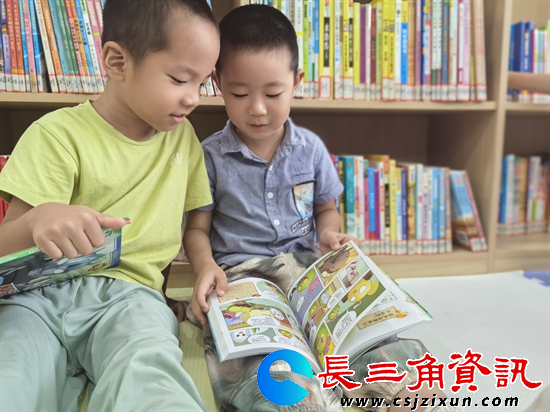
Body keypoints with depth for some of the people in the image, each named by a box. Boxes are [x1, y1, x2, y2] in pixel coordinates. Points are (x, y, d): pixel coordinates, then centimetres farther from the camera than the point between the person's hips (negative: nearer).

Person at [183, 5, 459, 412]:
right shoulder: (210, 156, 2)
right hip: (239, 272, -2)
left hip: (306, 267, 3)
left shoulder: (311, 148, 8)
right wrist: (206, 267, -15)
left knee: (401, 355, -19)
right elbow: (197, 228, 5)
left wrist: (329, 233, -2)